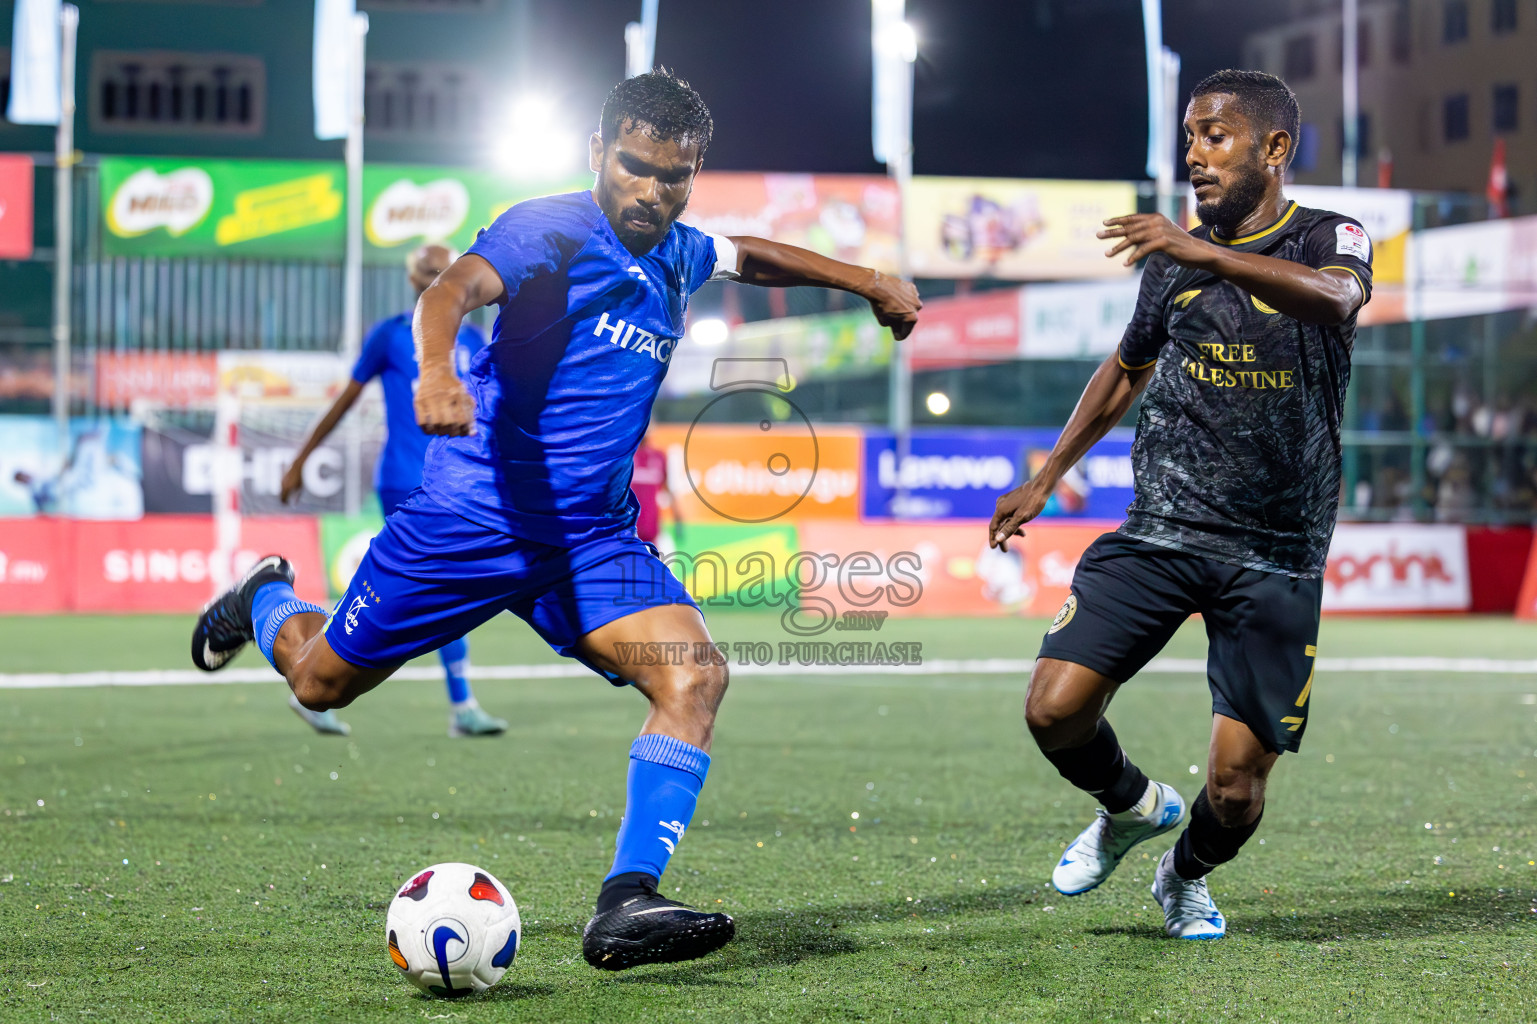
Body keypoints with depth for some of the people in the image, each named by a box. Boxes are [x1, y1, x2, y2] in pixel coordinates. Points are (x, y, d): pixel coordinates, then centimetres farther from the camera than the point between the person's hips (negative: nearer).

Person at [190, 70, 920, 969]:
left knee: (695, 677, -21)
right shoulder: (552, 230, -13)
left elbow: (752, 256, 35)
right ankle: (268, 600, 47)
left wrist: (868, 280, 36)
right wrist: (436, 369, -54)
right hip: (470, 516, -5)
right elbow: (454, 289, -33)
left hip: (592, 536, 5)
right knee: (321, 680, 10)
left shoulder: (678, 255, 10)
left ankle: (626, 907, -25)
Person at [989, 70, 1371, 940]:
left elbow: (1336, 297, -29)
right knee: (1055, 709, -14)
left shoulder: (1331, 238, -3)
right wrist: (1046, 478, 28)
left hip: (1276, 554, -3)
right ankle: (1132, 806, 19)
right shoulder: (1176, 256, 10)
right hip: (1161, 531, 3)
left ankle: (1188, 877, 30)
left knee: (1237, 784, -5)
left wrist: (1205, 255, -41)